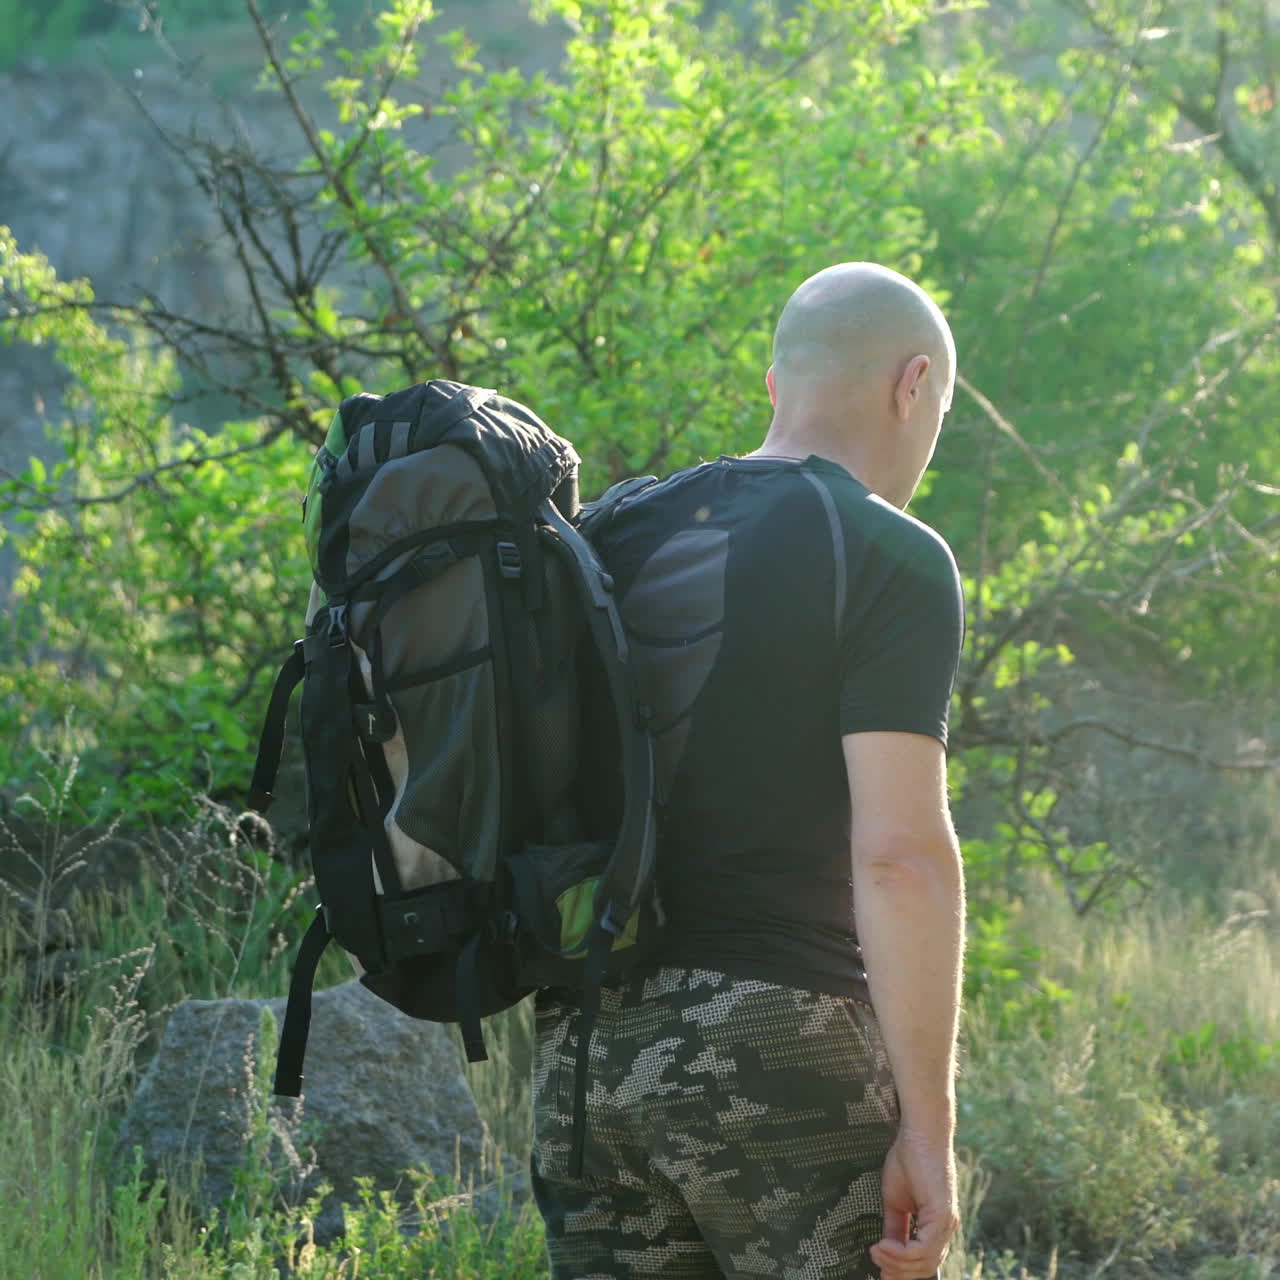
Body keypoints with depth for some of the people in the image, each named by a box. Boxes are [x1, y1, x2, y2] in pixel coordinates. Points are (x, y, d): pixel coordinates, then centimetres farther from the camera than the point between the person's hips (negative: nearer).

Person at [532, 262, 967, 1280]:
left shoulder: (619, 536, 13)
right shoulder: (889, 559, -6)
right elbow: (900, 853, -15)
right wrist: (927, 1127, -13)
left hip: (583, 1041, 6)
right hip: (780, 1042, -6)